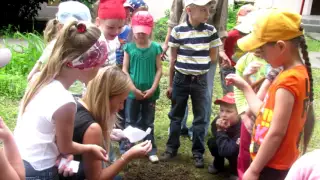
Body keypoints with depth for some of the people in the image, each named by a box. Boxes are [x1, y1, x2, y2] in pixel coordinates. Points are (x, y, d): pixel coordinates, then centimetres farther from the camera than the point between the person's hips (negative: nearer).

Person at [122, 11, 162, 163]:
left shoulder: (155, 47, -3)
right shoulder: (129, 47, -4)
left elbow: (159, 69, -1)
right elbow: (124, 70, -4)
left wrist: (153, 88, -10)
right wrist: (134, 89, -11)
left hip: (150, 92, 0)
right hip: (132, 92, 0)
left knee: (148, 122, 12)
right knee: (130, 122, 10)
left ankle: (151, 150, 21)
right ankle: (127, 149, 20)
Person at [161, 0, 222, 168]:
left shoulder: (211, 31, -5)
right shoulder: (178, 30, -8)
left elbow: (213, 58, 3)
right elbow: (173, 59, -1)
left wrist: (193, 60, -1)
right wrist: (170, 84, 2)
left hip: (201, 80, 1)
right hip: (180, 79, 0)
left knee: (200, 118, 7)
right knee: (176, 116, 12)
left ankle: (198, 152, 21)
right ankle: (172, 147, 29)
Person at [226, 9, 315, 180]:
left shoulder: (287, 81, -24)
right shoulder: (300, 73, 5)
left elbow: (276, 133, -24)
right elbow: (265, 113, 9)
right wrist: (244, 86, 15)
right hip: (277, 163, 9)